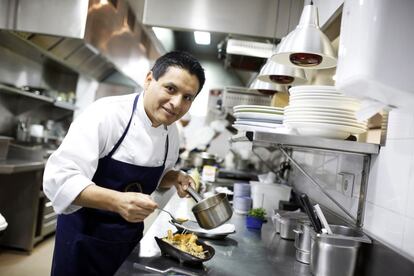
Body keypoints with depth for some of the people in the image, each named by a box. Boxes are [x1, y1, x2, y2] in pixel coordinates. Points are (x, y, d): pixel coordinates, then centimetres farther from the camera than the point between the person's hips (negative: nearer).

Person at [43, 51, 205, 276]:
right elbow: (59, 178, -26)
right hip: (85, 234, -5)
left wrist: (175, 178, -8)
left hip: (130, 237, 6)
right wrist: (117, 201, -40)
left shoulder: (172, 132, -3)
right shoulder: (106, 113, -23)